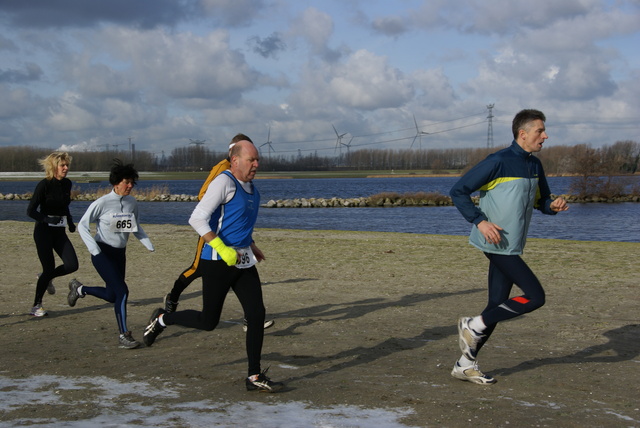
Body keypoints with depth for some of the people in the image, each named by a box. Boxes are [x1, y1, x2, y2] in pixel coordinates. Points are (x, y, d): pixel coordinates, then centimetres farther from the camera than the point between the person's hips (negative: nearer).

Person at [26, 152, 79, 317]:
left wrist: (70, 222, 8)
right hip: (43, 231, -6)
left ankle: (47, 278, 22)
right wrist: (48, 219, -27)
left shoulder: (67, 184, 5)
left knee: (72, 265, -8)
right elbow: (30, 211, -12)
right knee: (49, 269, -7)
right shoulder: (44, 185, -13)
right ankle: (36, 306, 10)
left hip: (59, 231, 6)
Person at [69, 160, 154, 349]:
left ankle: (79, 289, 39)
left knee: (112, 296, 13)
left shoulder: (132, 202, 2)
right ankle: (124, 335, -10)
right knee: (121, 291, -17)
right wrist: (94, 248, -20)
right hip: (103, 254, -7)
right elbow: (82, 225, -9)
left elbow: (136, 227, 16)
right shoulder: (102, 203, -14)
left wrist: (148, 244, 2)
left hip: (119, 254, 7)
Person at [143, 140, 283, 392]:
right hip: (217, 262, -8)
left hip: (243, 262, 8)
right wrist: (222, 249, -24)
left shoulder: (251, 189, 14)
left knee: (257, 314, -2)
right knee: (208, 321, 0)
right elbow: (197, 219, -19)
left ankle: (255, 377, 4)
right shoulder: (224, 182, -12)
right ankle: (162, 319, 25)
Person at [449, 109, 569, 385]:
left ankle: (466, 364, 17)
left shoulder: (534, 165, 12)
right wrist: (480, 222, -20)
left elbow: (541, 199, 25)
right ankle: (474, 326, -1)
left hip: (510, 248, 9)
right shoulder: (498, 162, -14)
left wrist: (553, 205, 1)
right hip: (496, 244, -9)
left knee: (497, 307, 8)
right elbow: (458, 191, -12)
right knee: (535, 297, -12)